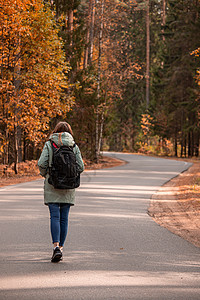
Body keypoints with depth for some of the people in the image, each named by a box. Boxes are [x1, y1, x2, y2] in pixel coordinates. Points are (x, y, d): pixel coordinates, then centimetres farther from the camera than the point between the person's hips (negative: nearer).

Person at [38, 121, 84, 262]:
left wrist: (45, 174, 11)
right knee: (64, 218, 8)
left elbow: (42, 163, -9)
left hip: (52, 186, -2)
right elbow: (81, 167, -1)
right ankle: (61, 247, 11)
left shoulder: (49, 144, -1)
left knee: (55, 216, -4)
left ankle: (56, 246, -19)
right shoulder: (74, 146, 3)